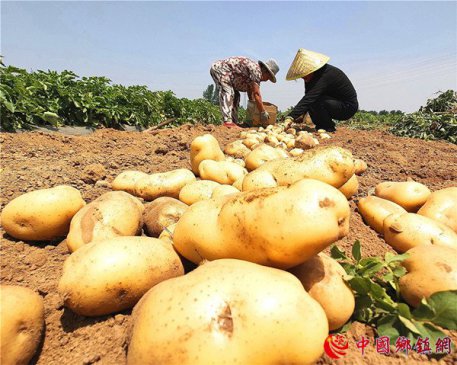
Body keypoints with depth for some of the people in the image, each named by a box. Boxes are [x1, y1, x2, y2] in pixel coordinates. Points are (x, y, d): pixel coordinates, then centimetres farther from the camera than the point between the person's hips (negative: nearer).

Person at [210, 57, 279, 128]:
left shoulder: (254, 71, 11)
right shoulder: (256, 70, -19)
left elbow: (250, 91, 18)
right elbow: (256, 94, -22)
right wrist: (263, 112, -18)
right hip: (219, 68, -10)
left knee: (235, 96, 10)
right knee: (227, 93, -22)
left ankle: (234, 122, 8)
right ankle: (227, 122, -31)